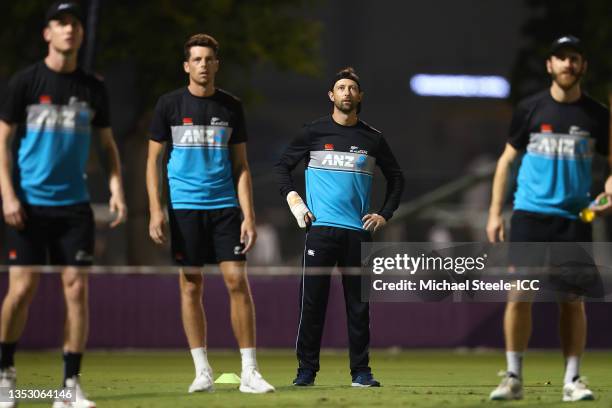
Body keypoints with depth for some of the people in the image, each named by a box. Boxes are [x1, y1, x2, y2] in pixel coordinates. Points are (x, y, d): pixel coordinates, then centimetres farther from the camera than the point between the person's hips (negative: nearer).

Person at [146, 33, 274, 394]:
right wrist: (156, 210, -5)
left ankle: (250, 372, -4)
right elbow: (154, 159, 5)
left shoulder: (231, 107, 6)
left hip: (225, 206, 1)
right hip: (185, 207, -1)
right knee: (191, 286, 1)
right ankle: (202, 371, 8)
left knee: (238, 282, -7)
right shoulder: (170, 104, 2)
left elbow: (241, 166, 8)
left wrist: (249, 216, 0)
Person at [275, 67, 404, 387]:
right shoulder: (314, 132, 4)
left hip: (358, 230, 2)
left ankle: (361, 371, 9)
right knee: (312, 301, -3)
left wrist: (385, 215, 9)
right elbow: (282, 166, 12)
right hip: (320, 228, -2)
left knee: (358, 304, 3)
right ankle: (306, 370, 2)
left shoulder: (372, 139, 9)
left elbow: (396, 177, 20)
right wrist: (293, 201, 0)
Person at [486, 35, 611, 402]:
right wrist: (495, 213, 3)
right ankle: (514, 377, -1)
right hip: (530, 214, -1)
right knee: (519, 293, -7)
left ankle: (572, 379, 7)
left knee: (573, 299, 1)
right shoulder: (530, 109, 3)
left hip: (574, 218, 1)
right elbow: (507, 159, 9)